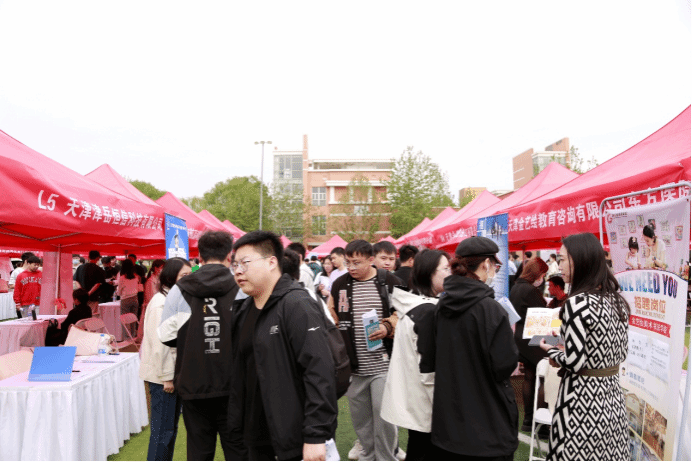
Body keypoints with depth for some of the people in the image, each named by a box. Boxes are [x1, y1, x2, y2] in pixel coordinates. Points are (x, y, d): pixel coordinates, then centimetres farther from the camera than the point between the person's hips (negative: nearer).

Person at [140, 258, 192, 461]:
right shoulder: (161, 303, -16)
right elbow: (159, 344, -20)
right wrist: (167, 376, -18)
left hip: (174, 372, 9)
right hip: (163, 375, -9)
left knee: (170, 427, 16)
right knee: (163, 429, -2)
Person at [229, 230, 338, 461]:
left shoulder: (297, 306, -17)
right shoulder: (245, 309, 10)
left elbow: (319, 371, -24)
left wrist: (316, 436, -26)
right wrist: (239, 420, 11)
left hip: (295, 435, -8)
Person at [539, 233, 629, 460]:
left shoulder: (577, 303, -19)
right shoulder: (617, 300, 5)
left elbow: (575, 362, -21)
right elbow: (621, 354, 13)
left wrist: (551, 351, -2)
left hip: (583, 399, -8)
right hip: (612, 394, 8)